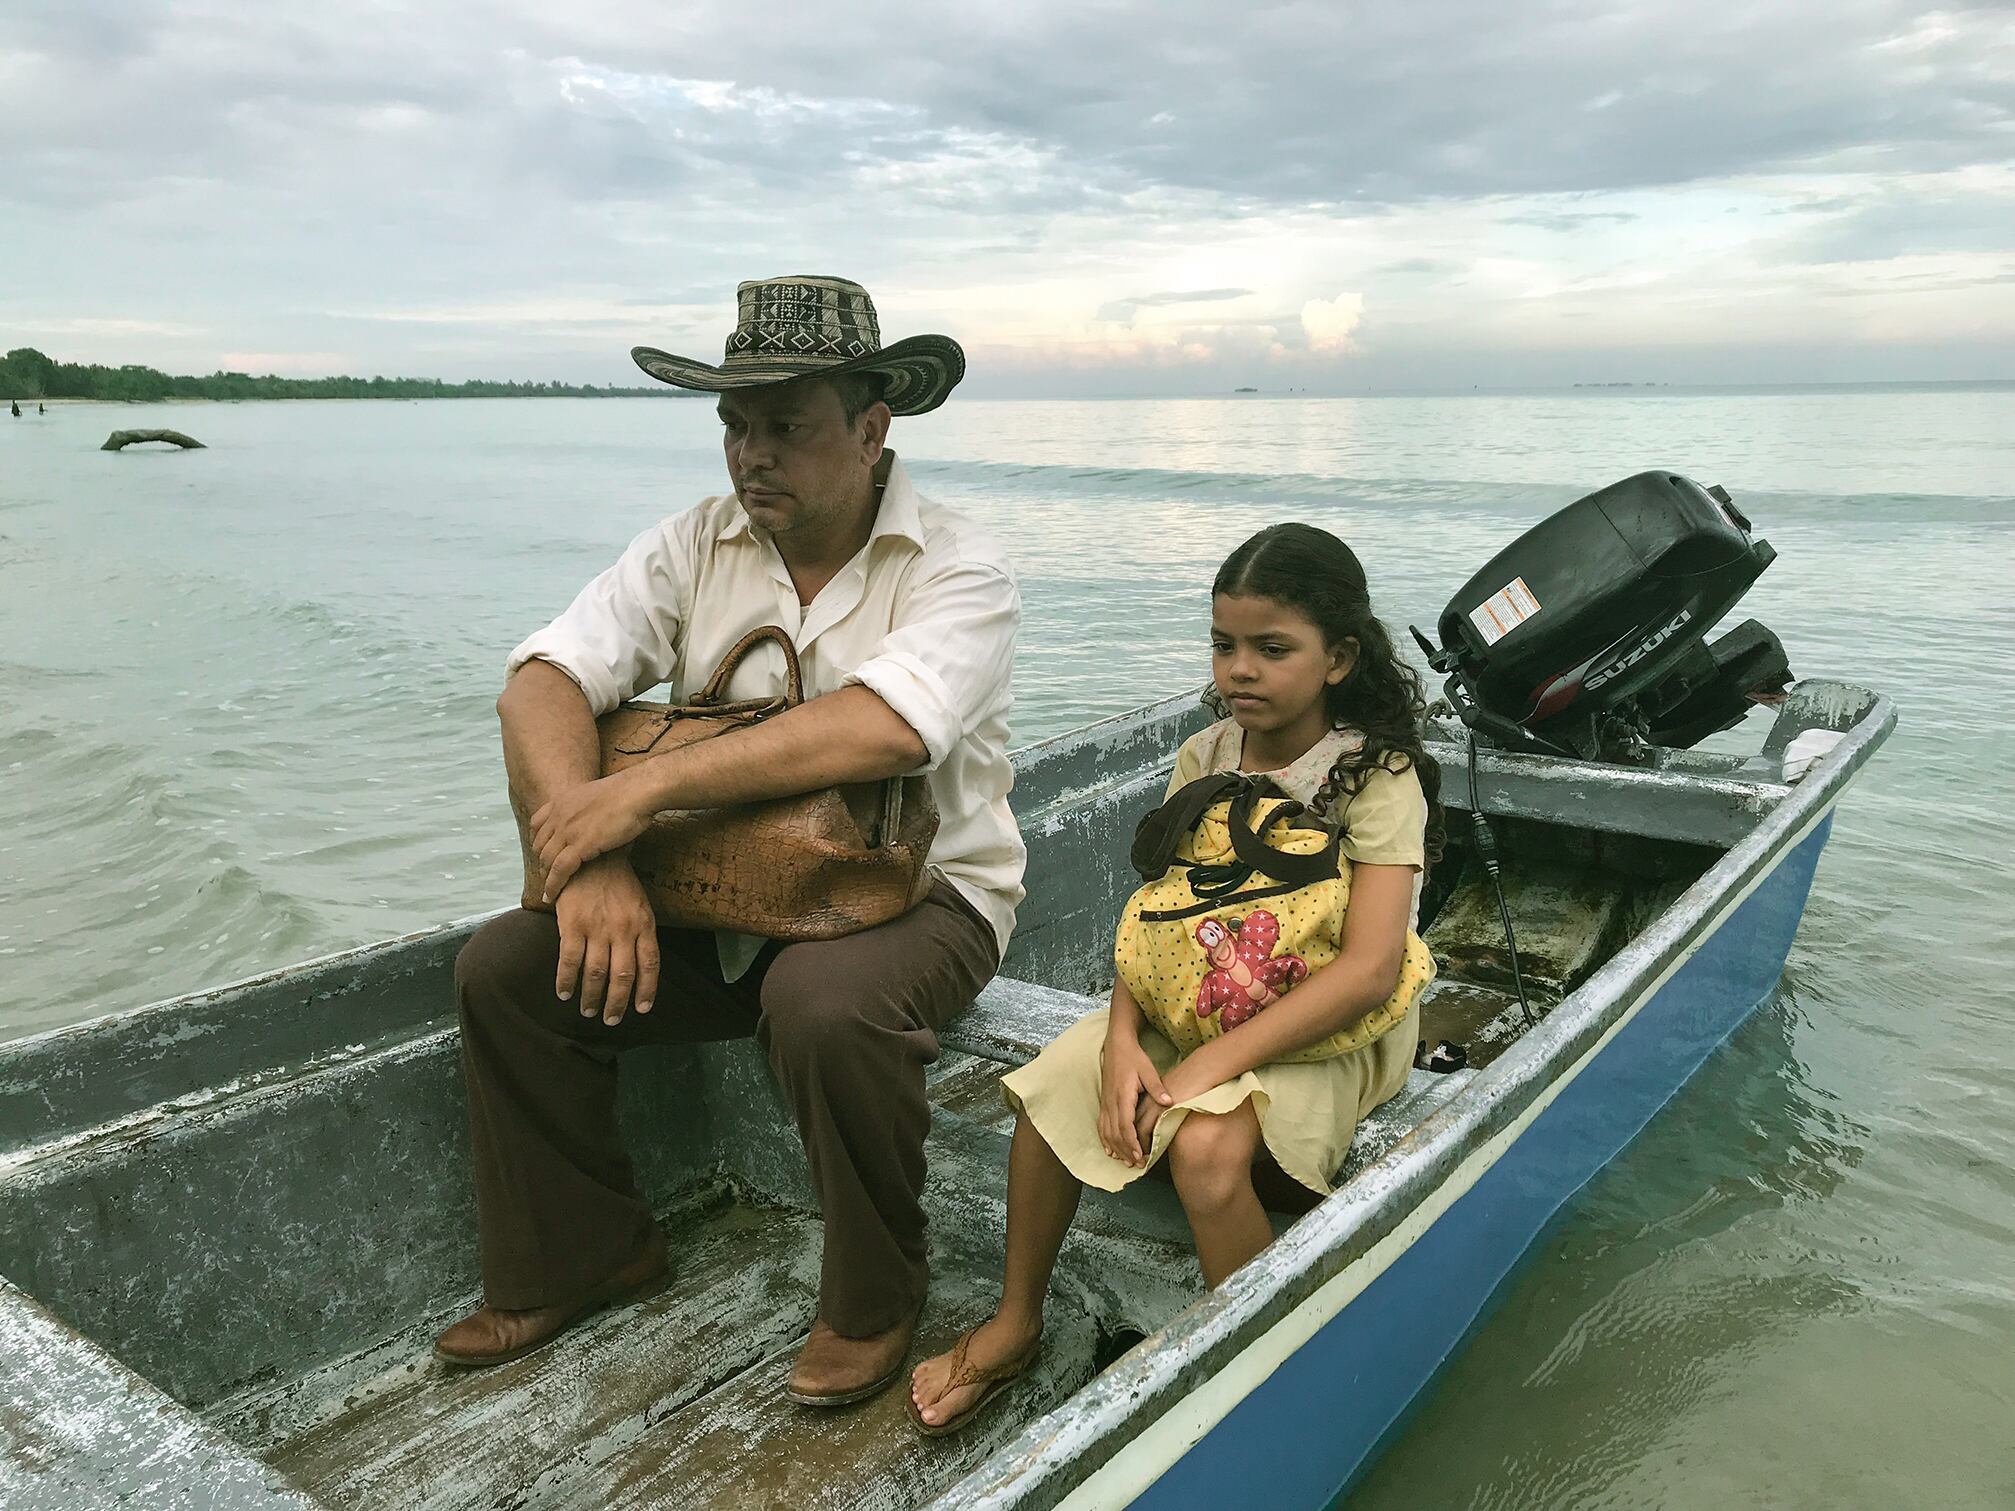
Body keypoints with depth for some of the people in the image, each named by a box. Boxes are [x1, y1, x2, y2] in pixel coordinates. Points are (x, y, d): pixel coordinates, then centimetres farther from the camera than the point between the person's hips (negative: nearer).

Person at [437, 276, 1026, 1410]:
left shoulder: (958, 568, -13)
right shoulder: (693, 548, 1)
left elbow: (881, 729, -33)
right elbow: (543, 682, -11)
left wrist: (646, 786, -32)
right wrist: (593, 861, -28)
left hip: (918, 893, -5)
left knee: (825, 1003, -36)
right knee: (504, 969, -10)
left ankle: (876, 1298, -6)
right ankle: (586, 1255, 13)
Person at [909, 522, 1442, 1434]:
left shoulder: (1377, 777, -17)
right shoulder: (1205, 759, 0)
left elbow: (1368, 970, -25)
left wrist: (1211, 1065, -29)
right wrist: (1122, 1040, -20)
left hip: (1330, 1032, -5)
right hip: (1202, 1000, 6)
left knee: (1206, 1145, -32)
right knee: (1048, 1086, -15)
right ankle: (1016, 1323, 8)